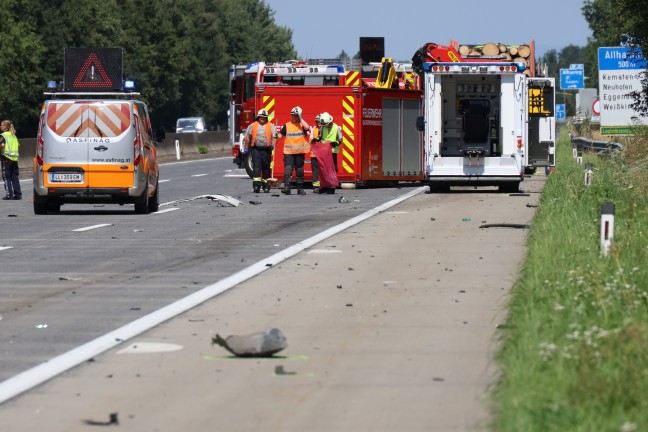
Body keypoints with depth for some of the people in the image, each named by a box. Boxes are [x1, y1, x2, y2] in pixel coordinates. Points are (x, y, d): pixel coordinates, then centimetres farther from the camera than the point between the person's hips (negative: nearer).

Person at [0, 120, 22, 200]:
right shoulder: (13, 135, 13)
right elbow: (18, 145, 16)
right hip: (15, 158, 6)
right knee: (15, 177, 9)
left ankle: (9, 195, -4)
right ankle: (18, 194, 8)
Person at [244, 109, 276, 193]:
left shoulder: (271, 127, 8)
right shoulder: (252, 126, 9)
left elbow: (274, 137, 1)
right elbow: (247, 137, 11)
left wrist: (273, 144, -17)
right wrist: (246, 148, 7)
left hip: (266, 150, 1)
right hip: (255, 149, -1)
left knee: (266, 168, 6)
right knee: (256, 167, -11)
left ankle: (266, 186, 16)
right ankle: (256, 185, -18)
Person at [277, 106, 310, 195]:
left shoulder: (302, 125, 4)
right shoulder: (287, 125, 9)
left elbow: (307, 128, -18)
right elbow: (280, 134, 12)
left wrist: (300, 118, -11)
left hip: (300, 151, 0)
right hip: (288, 152, 0)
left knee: (299, 170, 8)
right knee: (288, 169, -14)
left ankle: (300, 188, 17)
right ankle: (287, 187, -21)